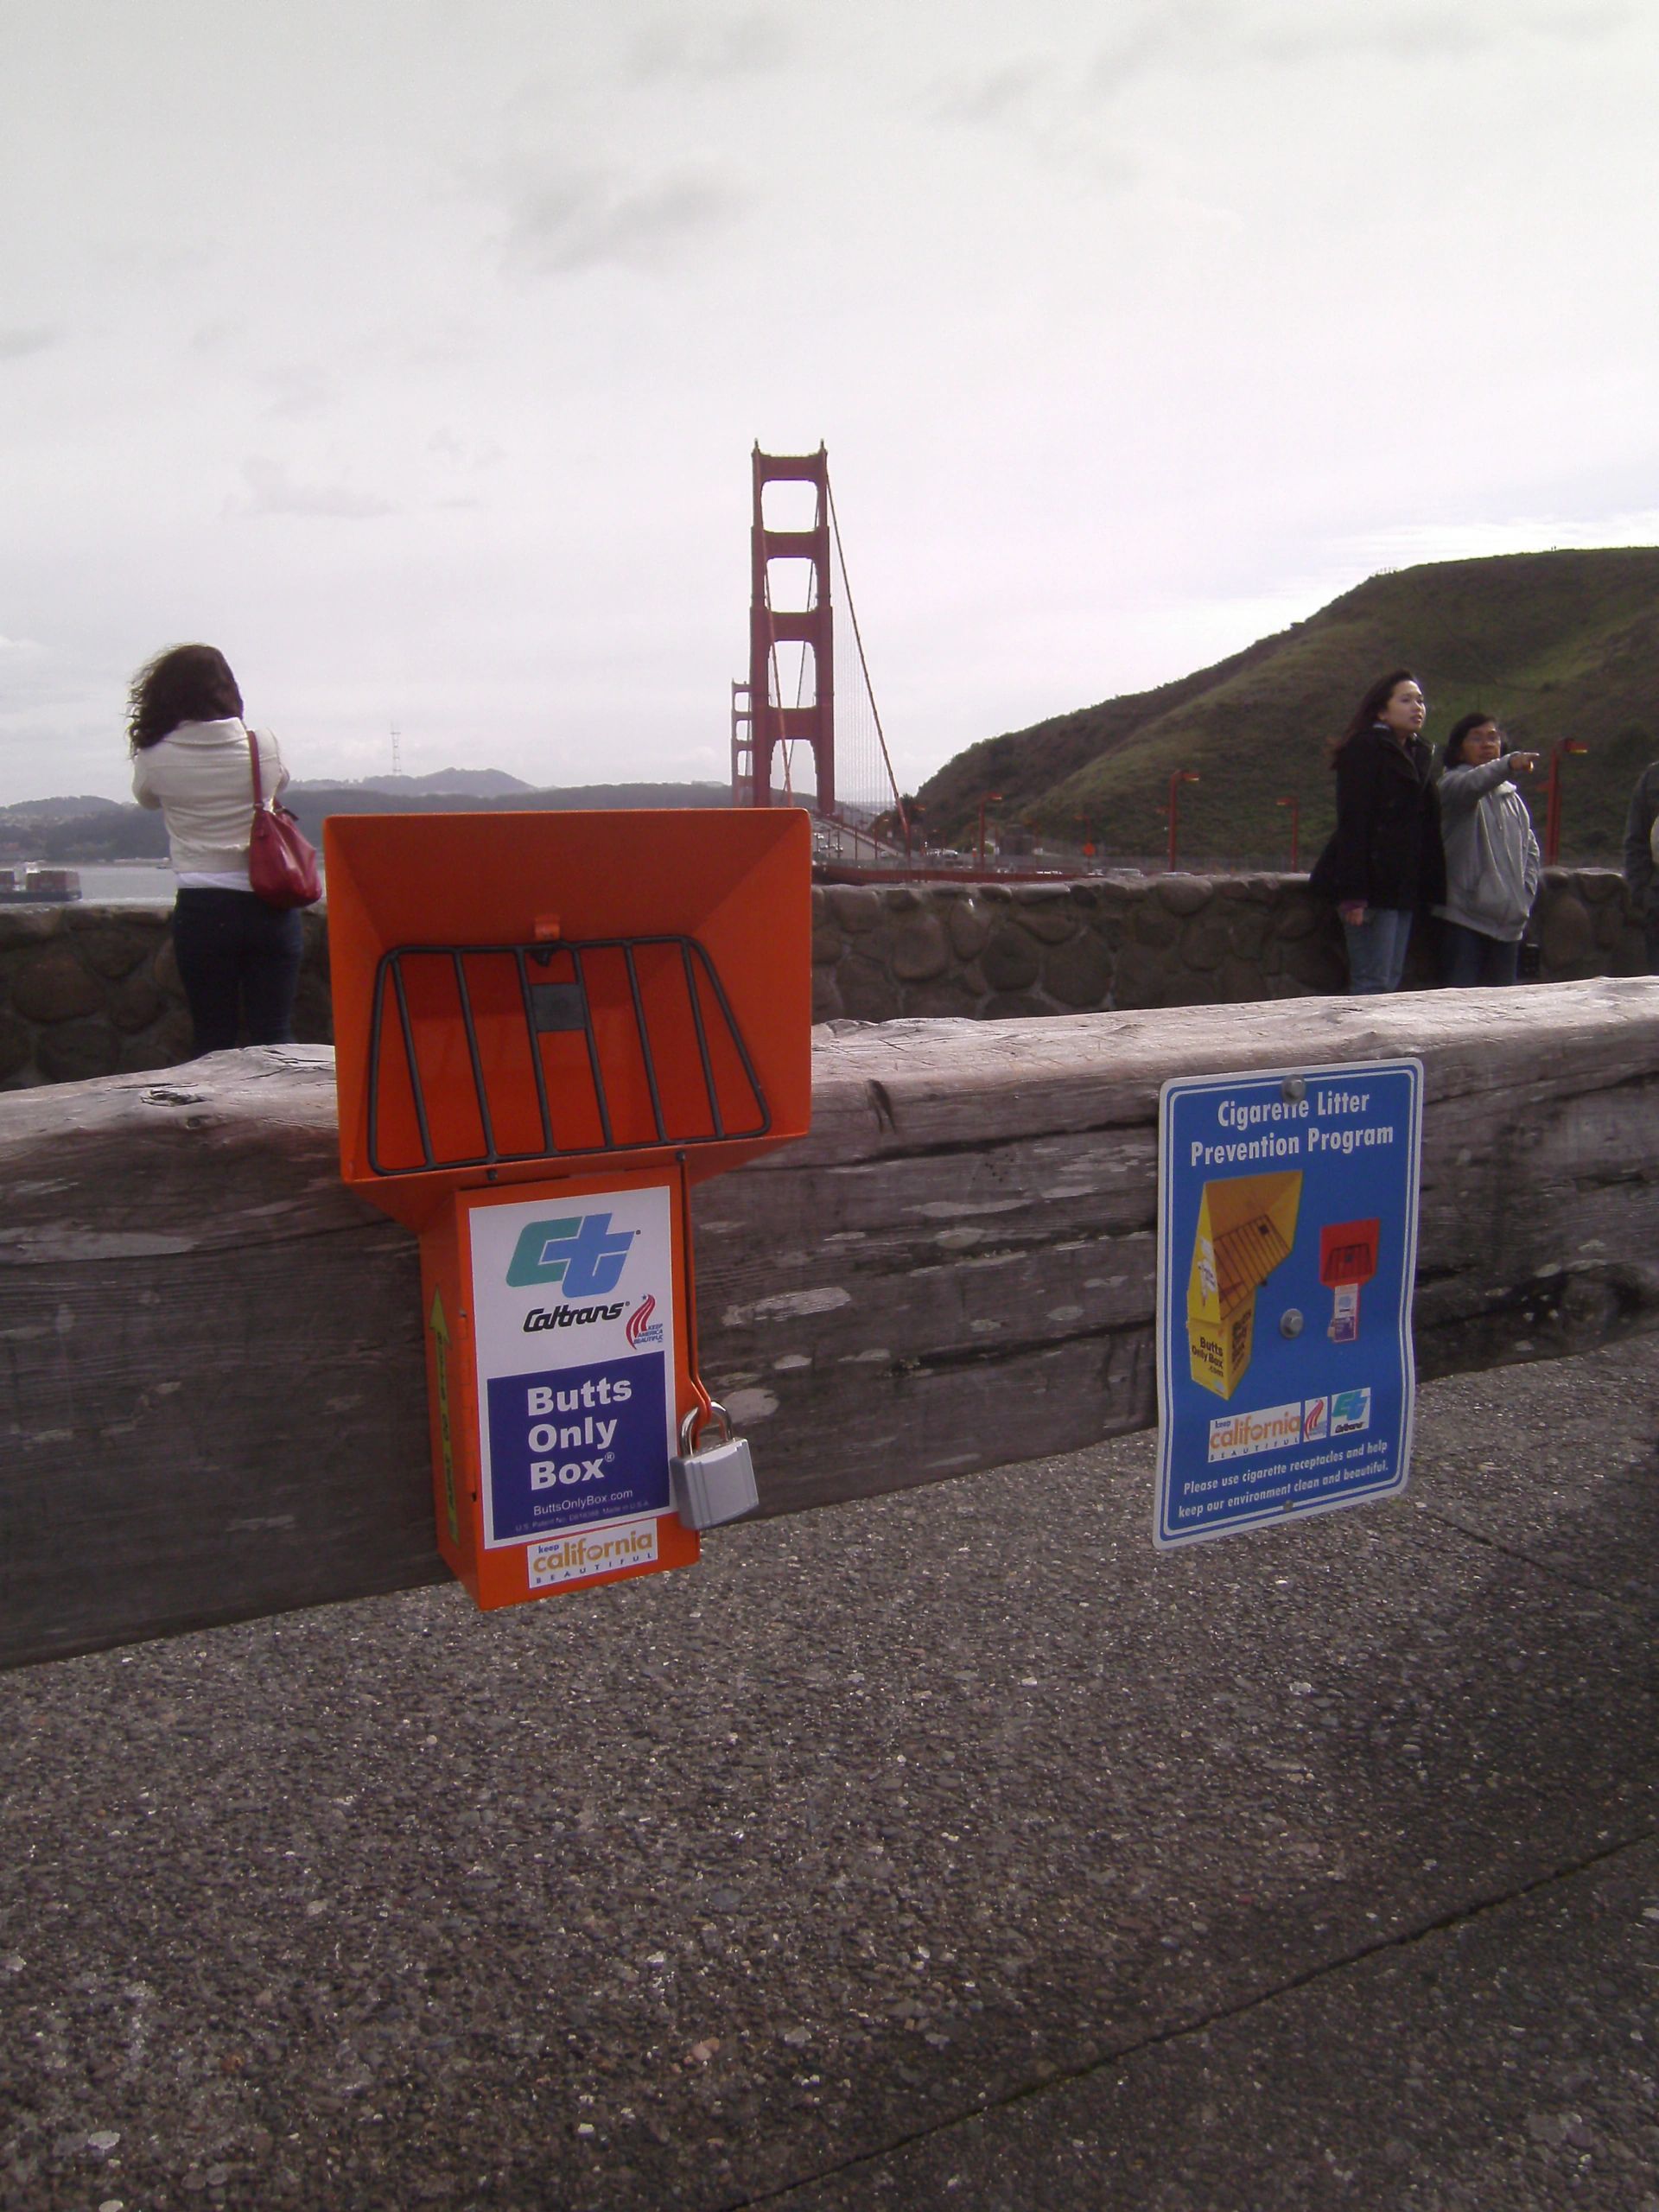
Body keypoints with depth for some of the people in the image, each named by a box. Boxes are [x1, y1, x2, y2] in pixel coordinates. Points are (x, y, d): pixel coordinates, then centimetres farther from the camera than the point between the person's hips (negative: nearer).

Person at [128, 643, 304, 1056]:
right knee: (274, 1035, 4)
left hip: (201, 911, 0)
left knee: (213, 1038, 7)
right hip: (268, 906, 1)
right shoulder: (264, 746, -3)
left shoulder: (154, 758, -5)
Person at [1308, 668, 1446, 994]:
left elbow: (1427, 826, 18)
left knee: (1391, 980, 8)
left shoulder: (1419, 754, 18)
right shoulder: (1365, 748, -7)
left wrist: (1431, 890, 9)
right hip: (1373, 884, -8)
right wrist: (1354, 893, -22)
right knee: (1373, 982, -8)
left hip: (1405, 885, 8)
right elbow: (1352, 822, -15)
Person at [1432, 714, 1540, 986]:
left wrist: (1526, 892, 9)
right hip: (1464, 916, -7)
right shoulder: (1452, 783, -2)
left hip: (1508, 920, 7)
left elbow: (1530, 847, 23)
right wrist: (1508, 764, -45)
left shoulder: (1512, 796, 19)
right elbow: (1470, 786, -27)